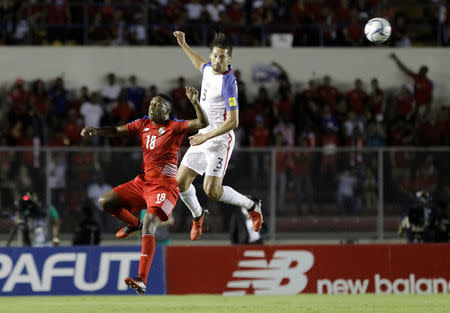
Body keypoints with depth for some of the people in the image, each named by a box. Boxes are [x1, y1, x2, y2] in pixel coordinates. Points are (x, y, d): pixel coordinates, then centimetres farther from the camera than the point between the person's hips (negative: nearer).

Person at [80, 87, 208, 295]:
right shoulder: (143, 124, 13)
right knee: (105, 202, 2)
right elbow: (118, 131, 13)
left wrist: (195, 102, -28)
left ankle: (142, 281, -33)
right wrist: (95, 131, -4)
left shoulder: (174, 127, -4)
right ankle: (133, 224, 30)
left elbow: (203, 123, -13)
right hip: (143, 182, 7)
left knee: (149, 224, -25)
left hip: (164, 186, -7)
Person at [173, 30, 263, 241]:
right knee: (180, 182, 5)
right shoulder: (209, 70, 4)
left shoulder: (228, 83, -21)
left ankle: (251, 205, 9)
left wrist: (205, 137, -23)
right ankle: (198, 216, 31)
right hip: (202, 137, 8)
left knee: (212, 191, -14)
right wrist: (183, 45, 35)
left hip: (220, 141, -8)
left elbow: (233, 122, -23)